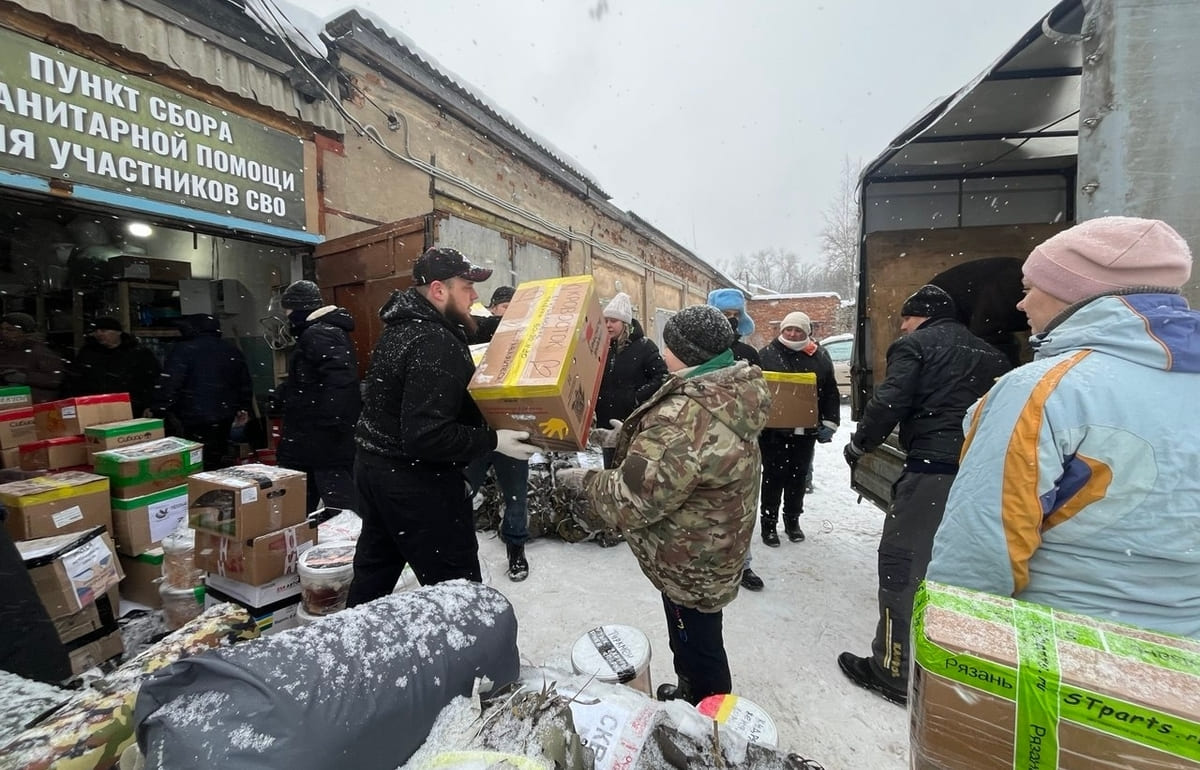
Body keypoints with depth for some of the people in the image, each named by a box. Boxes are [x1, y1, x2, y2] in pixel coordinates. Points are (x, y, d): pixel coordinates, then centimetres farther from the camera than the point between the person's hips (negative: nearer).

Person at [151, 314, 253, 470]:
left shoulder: (183, 350, -8)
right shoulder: (233, 352, 11)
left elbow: (169, 384, -15)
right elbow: (244, 384, 19)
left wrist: (159, 411, -10)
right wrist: (243, 409, 28)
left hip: (192, 418, -6)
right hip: (224, 417, 6)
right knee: (218, 458, 16)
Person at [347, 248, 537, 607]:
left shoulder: (402, 326, 8)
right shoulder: (435, 343, -24)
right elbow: (427, 437, -30)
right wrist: (493, 440, -25)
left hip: (375, 464, 10)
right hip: (416, 480, -10)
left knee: (374, 571, 25)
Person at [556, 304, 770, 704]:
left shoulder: (688, 418, -36)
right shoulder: (731, 391, -3)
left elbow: (632, 499, -30)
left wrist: (586, 479, -13)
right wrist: (631, 437, 7)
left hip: (691, 560, -9)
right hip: (712, 545, 10)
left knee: (697, 644, 16)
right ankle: (691, 692, 55)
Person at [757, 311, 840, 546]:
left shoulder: (820, 357, 6)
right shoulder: (767, 355, -3)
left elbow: (831, 393, 9)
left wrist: (829, 423, 4)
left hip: (806, 430, 3)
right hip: (774, 429, -3)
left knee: (798, 476, 14)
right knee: (773, 476, 4)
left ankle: (792, 520, 30)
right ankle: (769, 523, 16)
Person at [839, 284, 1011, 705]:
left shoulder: (915, 345, -1)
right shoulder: (990, 354, 20)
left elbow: (889, 402, -12)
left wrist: (860, 443, 0)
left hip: (931, 469, -8)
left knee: (901, 564, 0)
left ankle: (893, 670, 7)